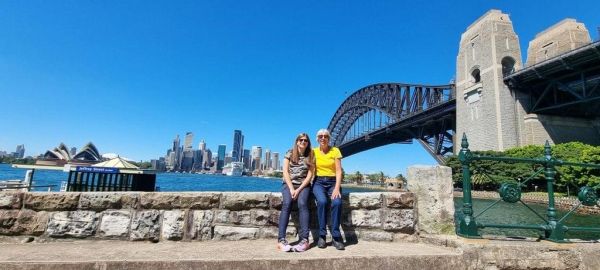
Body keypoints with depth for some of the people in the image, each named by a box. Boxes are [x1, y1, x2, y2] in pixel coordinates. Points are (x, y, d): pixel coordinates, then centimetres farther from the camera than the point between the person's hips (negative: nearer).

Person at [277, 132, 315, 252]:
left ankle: (304, 239, -34)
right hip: (288, 184, 0)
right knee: (286, 204, -29)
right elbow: (285, 172, -2)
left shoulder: (310, 156, 7)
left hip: (303, 185, 0)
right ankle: (281, 240, -33)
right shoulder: (289, 154, 7)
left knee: (302, 203, -30)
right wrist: (292, 189, -15)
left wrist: (299, 190, -14)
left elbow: (310, 175, -2)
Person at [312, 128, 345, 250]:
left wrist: (337, 188, -16)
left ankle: (336, 237, -18)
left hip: (333, 182, 0)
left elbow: (339, 171, -3)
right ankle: (322, 236, -17)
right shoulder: (313, 152, 6)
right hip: (319, 182, 0)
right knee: (322, 201, -31)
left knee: (337, 202, -30)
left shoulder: (335, 151, 3)